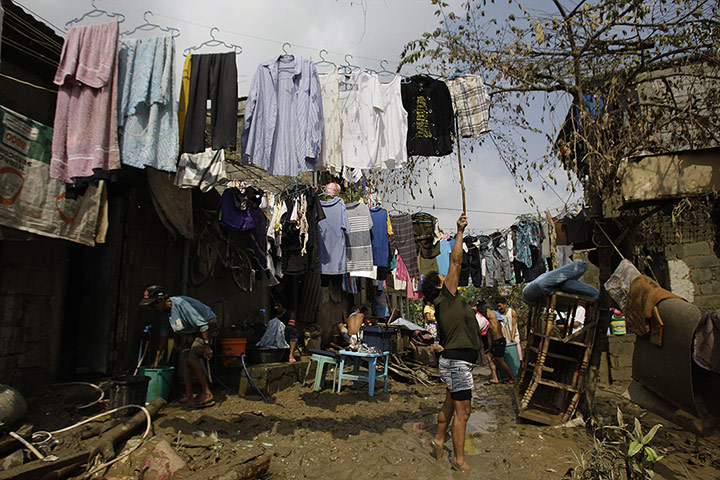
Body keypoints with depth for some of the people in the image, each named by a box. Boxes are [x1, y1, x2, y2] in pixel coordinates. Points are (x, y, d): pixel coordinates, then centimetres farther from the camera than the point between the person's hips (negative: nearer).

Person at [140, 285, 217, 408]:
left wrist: (207, 346, -25)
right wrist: (156, 361, 13)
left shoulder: (181, 304, -30)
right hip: (189, 332, 8)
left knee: (192, 359, -20)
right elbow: (163, 337, 11)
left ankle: (207, 394, -13)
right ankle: (189, 396, 5)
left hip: (207, 327, -8)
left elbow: (203, 325, -28)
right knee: (183, 359, -3)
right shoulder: (165, 312, -1)